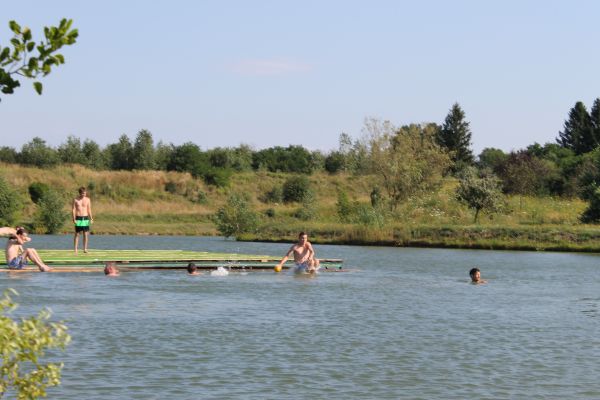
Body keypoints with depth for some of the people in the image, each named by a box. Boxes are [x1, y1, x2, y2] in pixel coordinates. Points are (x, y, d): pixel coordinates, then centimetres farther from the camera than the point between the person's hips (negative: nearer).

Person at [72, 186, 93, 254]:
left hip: (85, 218, 2)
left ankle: (85, 249, 9)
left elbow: (89, 210, 8)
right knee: (77, 234, 0)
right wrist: (74, 219, -11)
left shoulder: (87, 199, 5)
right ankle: (75, 249, 3)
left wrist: (91, 218, 0)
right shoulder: (75, 200, 0)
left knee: (86, 234, 2)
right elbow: (74, 209, -2)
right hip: (78, 218, -2)